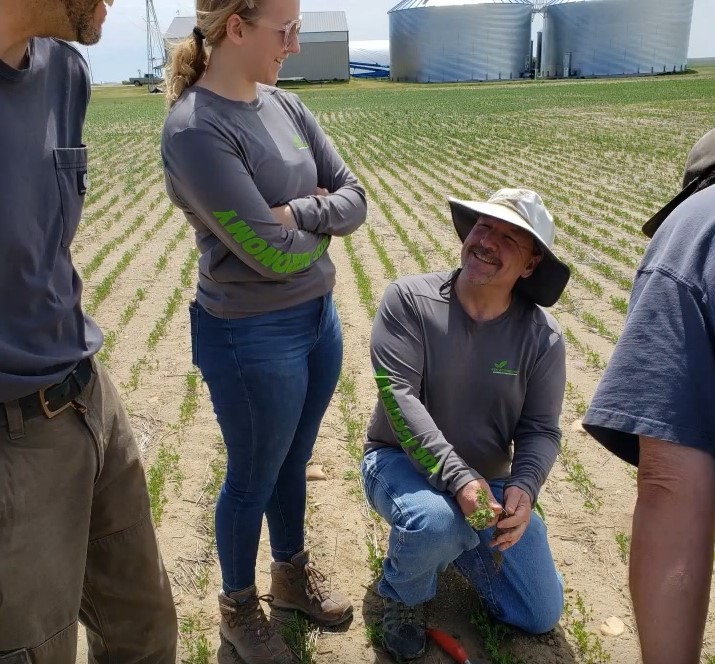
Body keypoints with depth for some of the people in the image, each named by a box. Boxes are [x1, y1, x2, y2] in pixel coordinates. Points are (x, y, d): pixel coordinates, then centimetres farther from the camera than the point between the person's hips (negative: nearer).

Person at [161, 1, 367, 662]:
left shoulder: (286, 106, 3)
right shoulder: (195, 130, -20)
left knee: (294, 463, 23)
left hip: (319, 316, 7)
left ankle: (292, 572, 48)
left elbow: (354, 198, 1)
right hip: (254, 337, -7)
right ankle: (239, 607, 39)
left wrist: (300, 212, -17)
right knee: (254, 479, 13)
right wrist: (325, 223, -5)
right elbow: (272, 252, -24)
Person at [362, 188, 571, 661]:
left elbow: (541, 430, -8)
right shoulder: (409, 299, -18)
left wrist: (523, 489, -30)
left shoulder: (542, 337, -11)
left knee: (542, 616, 3)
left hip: (489, 481, 4)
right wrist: (458, 477, -35)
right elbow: (398, 395, -26)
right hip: (402, 462, -3)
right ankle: (403, 595, -1)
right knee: (434, 521, -39)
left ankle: (452, 535, 26)